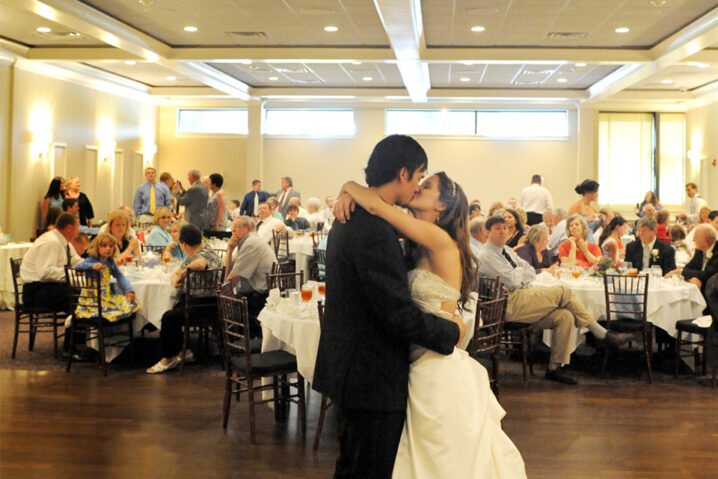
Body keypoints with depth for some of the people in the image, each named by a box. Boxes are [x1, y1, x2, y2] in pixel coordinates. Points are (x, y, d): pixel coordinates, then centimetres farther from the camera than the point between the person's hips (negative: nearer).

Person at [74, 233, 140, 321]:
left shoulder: (110, 262, 11)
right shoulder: (91, 260, -7)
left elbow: (119, 276, 11)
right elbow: (77, 266, -24)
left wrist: (129, 290, -4)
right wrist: (93, 266, -41)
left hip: (106, 296, 7)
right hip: (92, 298, -7)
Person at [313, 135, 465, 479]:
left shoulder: (351, 217, 9)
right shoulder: (374, 230, -25)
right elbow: (399, 315, -25)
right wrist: (452, 331, -10)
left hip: (352, 369, 10)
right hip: (374, 376, -10)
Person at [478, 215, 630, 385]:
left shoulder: (507, 250, 21)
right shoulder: (486, 256, -7)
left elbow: (531, 272, 19)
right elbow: (512, 280, -17)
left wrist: (517, 276, -2)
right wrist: (520, 271, 5)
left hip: (524, 296, 9)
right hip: (512, 304, -9)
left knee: (565, 316, -14)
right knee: (564, 292, -17)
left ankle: (555, 368, -9)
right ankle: (603, 334, -8)